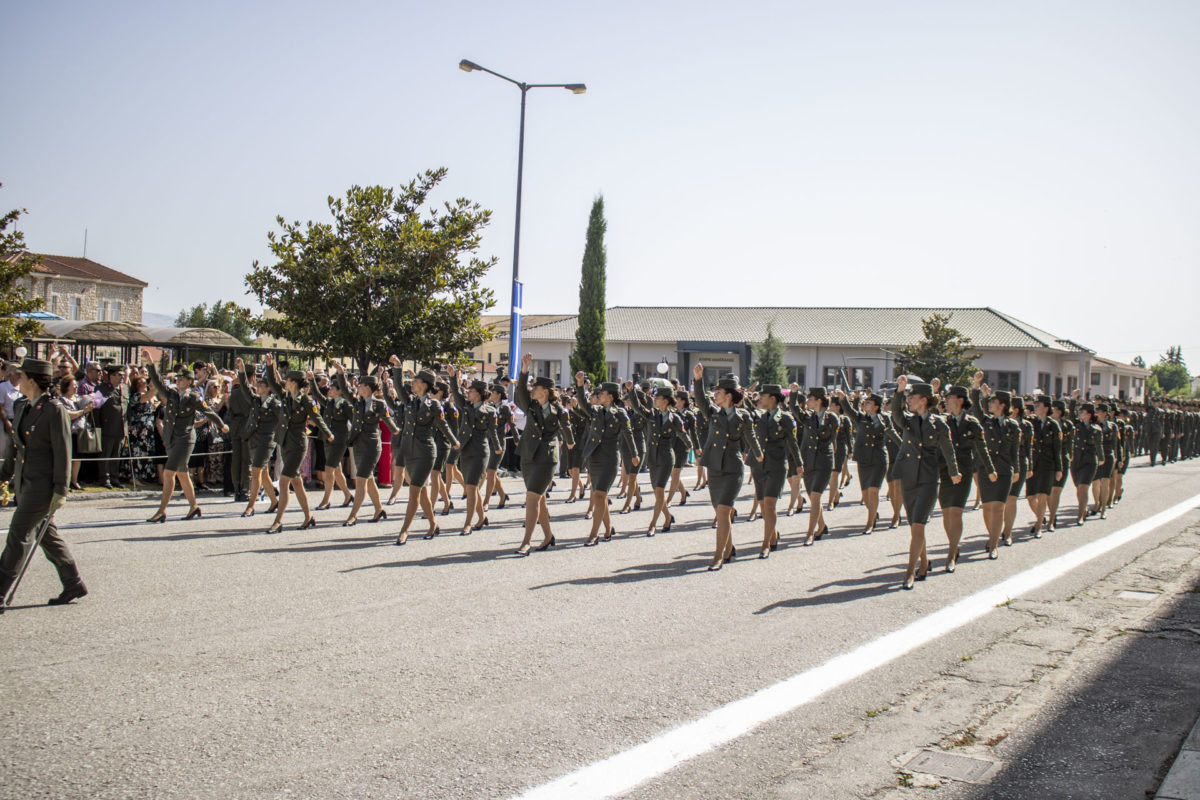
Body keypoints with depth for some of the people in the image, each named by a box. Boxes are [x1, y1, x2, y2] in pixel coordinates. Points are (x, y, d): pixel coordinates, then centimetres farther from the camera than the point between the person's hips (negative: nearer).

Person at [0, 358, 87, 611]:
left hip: (43, 484, -8)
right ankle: (73, 584, 24)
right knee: (46, 534, 14)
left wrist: (60, 491, -16)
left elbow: (63, 452, -15)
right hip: (24, 481, 8)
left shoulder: (54, 410, -15)